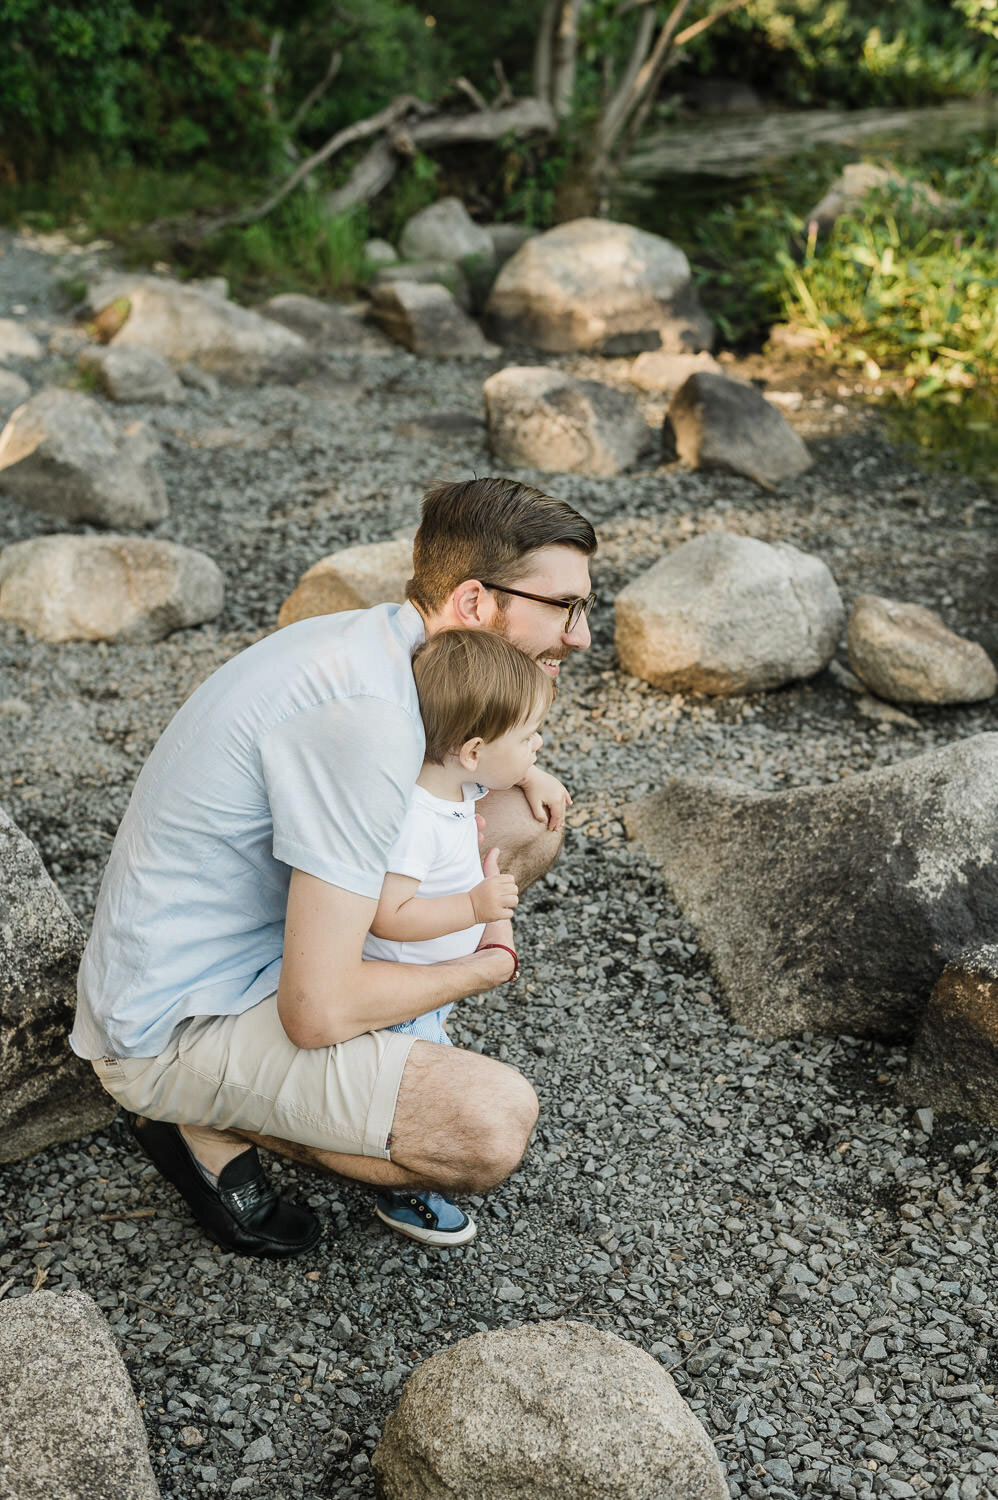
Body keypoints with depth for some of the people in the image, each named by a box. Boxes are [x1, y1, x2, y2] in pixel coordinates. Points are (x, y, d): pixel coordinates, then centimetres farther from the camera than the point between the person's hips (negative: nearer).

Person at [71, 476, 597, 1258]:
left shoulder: (370, 636, -1)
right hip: (177, 1028, -9)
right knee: (496, 1125, -27)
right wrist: (488, 964, -12)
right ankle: (211, 1125, -4)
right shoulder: (364, 719, -31)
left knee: (528, 824, 5)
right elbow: (317, 1011, -30)